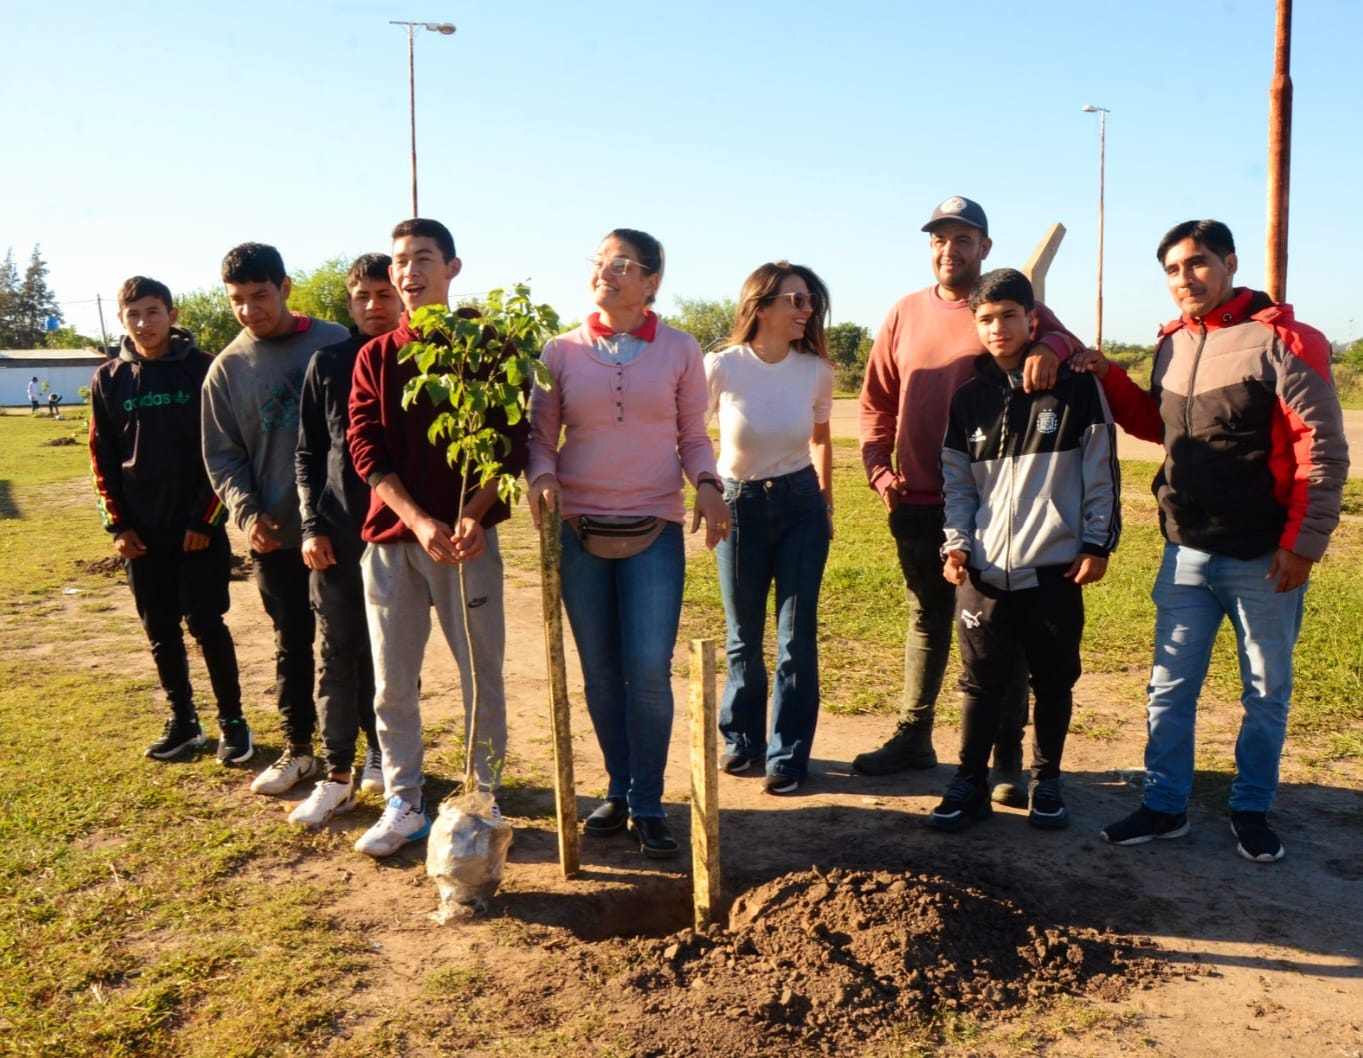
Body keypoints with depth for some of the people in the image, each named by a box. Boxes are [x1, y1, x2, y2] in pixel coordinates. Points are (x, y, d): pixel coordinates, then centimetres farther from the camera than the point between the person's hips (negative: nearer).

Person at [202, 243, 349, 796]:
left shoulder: (335, 342, -1)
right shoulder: (227, 368, 4)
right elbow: (222, 456, 5)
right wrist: (247, 512, -10)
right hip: (276, 533, 2)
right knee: (293, 643, 12)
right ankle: (298, 749, 25)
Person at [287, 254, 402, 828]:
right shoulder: (327, 364, 6)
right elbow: (308, 454, 8)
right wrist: (312, 525, 0)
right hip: (338, 535, 1)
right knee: (338, 654, 4)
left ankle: (382, 755, 25)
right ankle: (337, 775, 12)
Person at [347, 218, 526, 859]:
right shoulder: (375, 357, 9)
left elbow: (512, 442, -2)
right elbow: (366, 449, 1)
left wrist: (474, 516, -17)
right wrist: (418, 521, -13)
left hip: (467, 536, -2)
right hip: (391, 538, 3)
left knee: (482, 678, 4)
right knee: (392, 683, 8)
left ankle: (484, 801, 18)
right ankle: (404, 805, 21)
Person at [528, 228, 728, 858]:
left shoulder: (679, 351, 2)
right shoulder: (561, 352, 3)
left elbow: (693, 437, 6)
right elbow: (541, 434, 6)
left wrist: (707, 484, -13)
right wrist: (541, 475, -15)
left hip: (654, 530, -1)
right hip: (580, 530, 2)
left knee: (649, 670, -8)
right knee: (600, 673, 9)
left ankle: (647, 805, 9)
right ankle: (619, 791, 27)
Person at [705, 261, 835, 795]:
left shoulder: (816, 370, -7)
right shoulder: (721, 366, -15)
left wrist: (825, 502, 12)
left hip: (799, 503, 1)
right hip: (737, 504, -1)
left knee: (797, 636, 1)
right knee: (744, 635, 12)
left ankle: (788, 755, 13)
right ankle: (741, 739, 30)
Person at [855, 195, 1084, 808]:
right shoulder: (906, 314, 9)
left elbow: (1061, 338, -18)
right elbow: (876, 401, 12)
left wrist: (1047, 348, -40)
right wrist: (879, 468, 1)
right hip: (918, 504, 4)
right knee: (926, 621, 17)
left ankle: (1007, 758, 14)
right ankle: (913, 737, 30)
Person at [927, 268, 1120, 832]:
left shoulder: (1075, 387, -1)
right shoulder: (968, 398, 8)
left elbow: (1101, 471, 0)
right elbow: (956, 481, 11)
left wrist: (1098, 543, -3)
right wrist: (957, 543, 0)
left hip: (1055, 568, -2)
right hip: (984, 570, 2)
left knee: (1053, 682, 10)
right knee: (981, 682, 6)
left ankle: (1047, 782, 26)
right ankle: (970, 785, 18)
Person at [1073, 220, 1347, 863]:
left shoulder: (1280, 341, -12)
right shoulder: (1172, 345, 7)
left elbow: (1324, 451, -13)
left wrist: (1304, 543, -15)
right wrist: (1110, 380, 7)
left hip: (1263, 561, -5)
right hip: (1186, 553, 5)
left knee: (1266, 694, 12)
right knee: (1170, 688, 10)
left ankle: (1251, 810, 28)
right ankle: (1164, 807, 24)